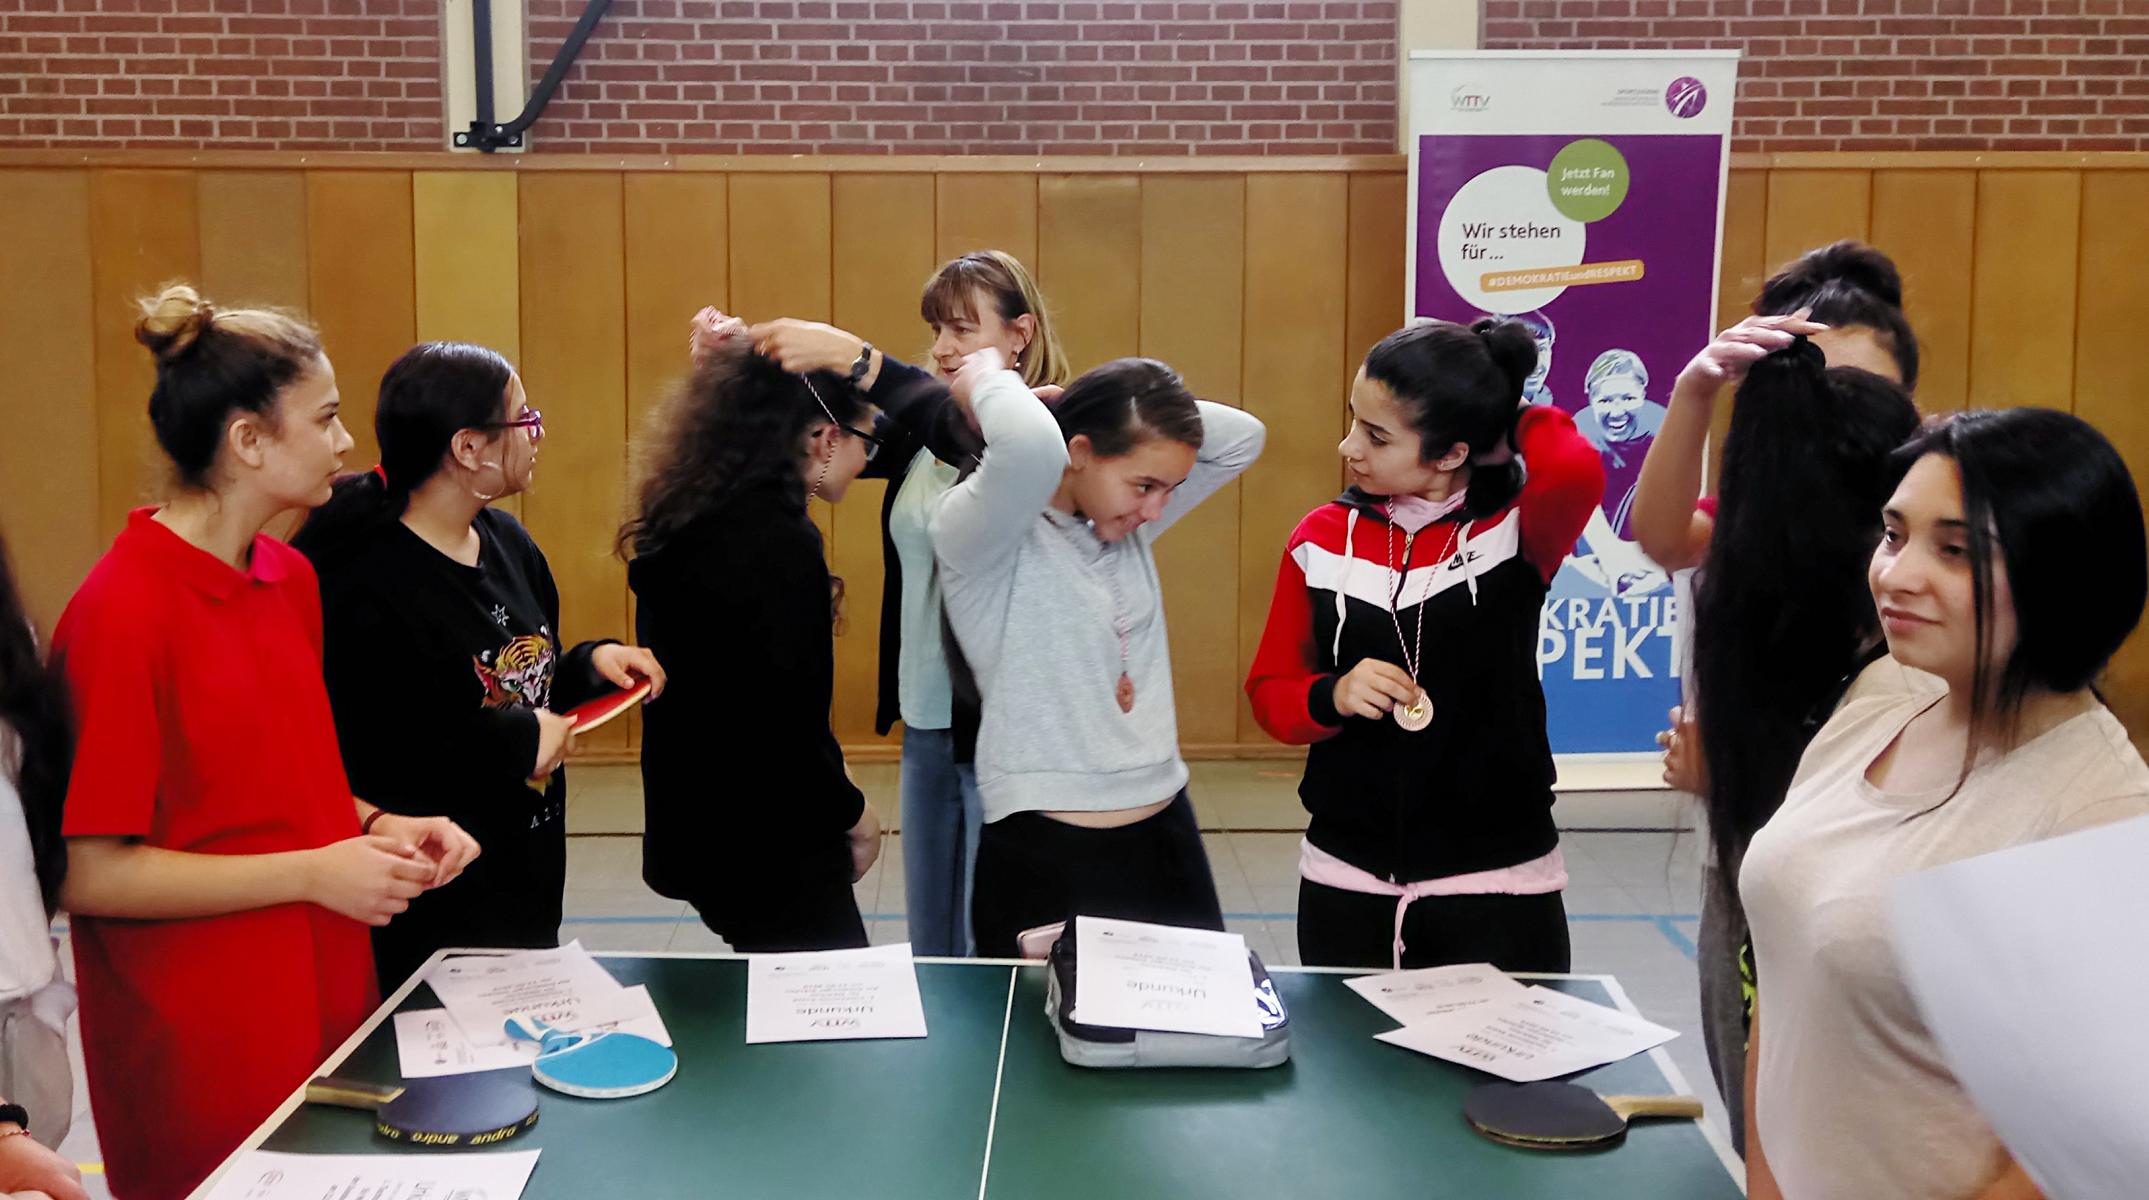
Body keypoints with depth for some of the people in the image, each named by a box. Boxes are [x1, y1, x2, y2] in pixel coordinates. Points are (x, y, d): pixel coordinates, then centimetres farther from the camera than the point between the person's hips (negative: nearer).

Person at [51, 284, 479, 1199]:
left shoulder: (292, 578, 6)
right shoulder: (123, 610, -18)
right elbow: (86, 872, -17)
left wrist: (374, 827, 0)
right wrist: (312, 872, -18)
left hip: (329, 1009, 7)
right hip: (201, 1055, -7)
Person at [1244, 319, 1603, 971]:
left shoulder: (1514, 531, -8)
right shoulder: (1323, 539, 0)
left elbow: (1575, 470, -31)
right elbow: (1270, 691, 7)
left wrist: (1515, 420, -11)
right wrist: (1332, 696, -14)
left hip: (1496, 888, -3)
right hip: (1344, 885, 3)